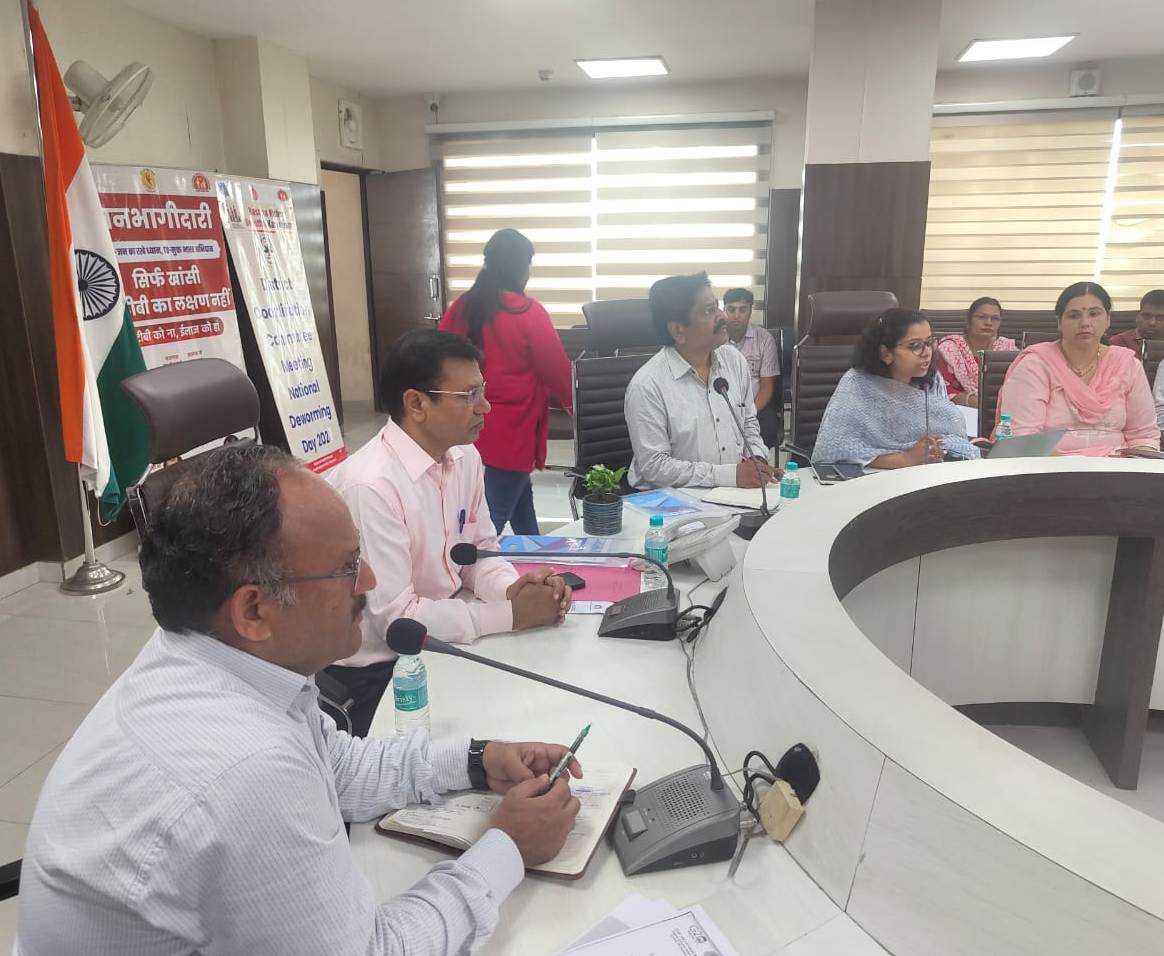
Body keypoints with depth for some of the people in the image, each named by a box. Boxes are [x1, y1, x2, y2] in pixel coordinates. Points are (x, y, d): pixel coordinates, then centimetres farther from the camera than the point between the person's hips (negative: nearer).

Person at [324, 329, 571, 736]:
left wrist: (513, 587, -13)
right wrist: (511, 614, -20)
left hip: (437, 641, 7)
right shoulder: (371, 485, -26)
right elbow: (396, 616, -23)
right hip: (375, 671, -7)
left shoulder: (464, 457, -1)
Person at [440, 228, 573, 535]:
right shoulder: (528, 312, -14)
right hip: (509, 434, -7)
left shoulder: (460, 308, 1)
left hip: (468, 429, 7)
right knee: (490, 521, 0)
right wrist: (574, 405, 12)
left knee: (519, 496, 24)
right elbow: (557, 371, -7)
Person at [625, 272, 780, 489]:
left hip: (736, 495, 6)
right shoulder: (646, 386, -14)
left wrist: (757, 459, -1)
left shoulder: (734, 359, 7)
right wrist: (729, 474, -20)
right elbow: (654, 466, -17)